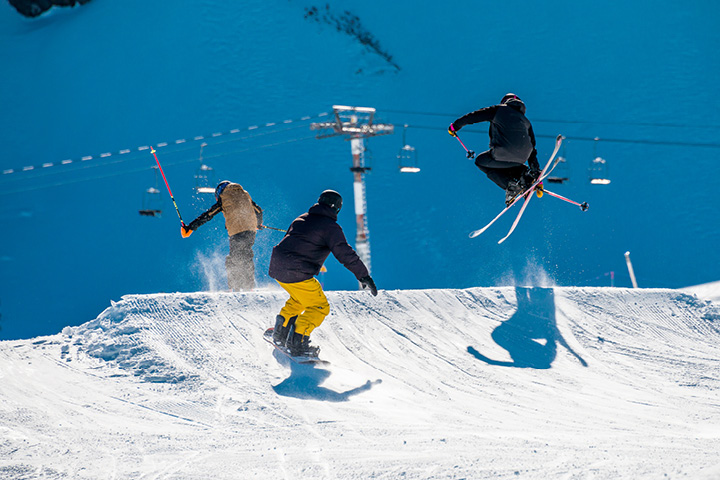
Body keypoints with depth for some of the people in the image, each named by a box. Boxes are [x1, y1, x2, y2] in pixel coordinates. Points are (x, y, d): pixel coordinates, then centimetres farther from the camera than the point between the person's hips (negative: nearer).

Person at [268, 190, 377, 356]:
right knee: (319, 307, 2)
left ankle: (280, 332, 29)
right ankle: (297, 342, -8)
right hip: (297, 274, -8)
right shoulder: (330, 227, -6)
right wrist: (363, 275, -14)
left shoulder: (301, 219, 18)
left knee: (300, 299, 30)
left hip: (277, 267, 8)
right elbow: (344, 253, -15)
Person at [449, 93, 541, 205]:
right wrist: (536, 174, 27)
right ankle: (523, 172, 8)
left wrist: (455, 126, 29)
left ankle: (511, 184, 4)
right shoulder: (526, 121, 27)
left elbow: (473, 116, 14)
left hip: (503, 153, -6)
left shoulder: (499, 109, 14)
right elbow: (532, 150, 25)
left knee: (480, 161, 23)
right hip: (523, 158, 6)